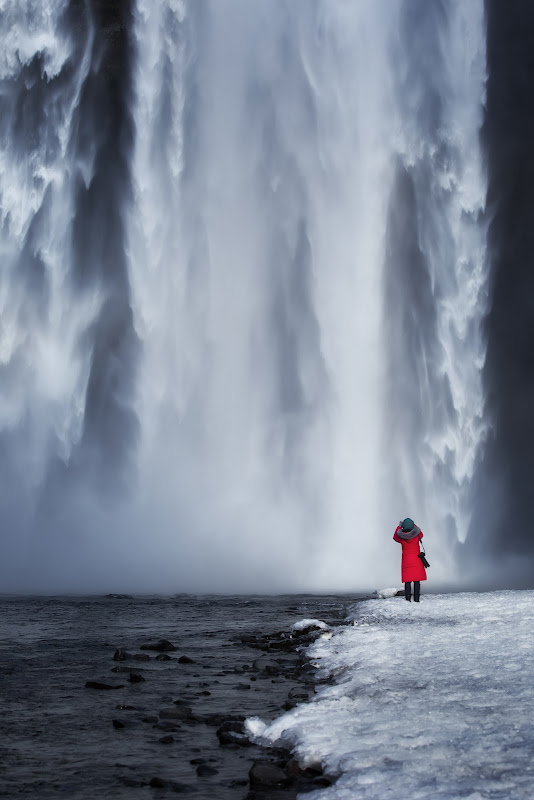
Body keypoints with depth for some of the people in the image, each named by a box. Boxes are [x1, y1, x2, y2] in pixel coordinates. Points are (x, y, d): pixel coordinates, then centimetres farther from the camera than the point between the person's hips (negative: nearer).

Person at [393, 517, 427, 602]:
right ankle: (416, 598, -1)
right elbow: (421, 534, 20)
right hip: (417, 560, 0)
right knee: (417, 581, 2)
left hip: (406, 561, 0)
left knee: (407, 581, 3)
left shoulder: (401, 538, -6)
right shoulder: (416, 536, -7)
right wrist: (414, 525, 26)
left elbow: (395, 537, 19)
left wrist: (399, 526, 25)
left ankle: (408, 598, -2)